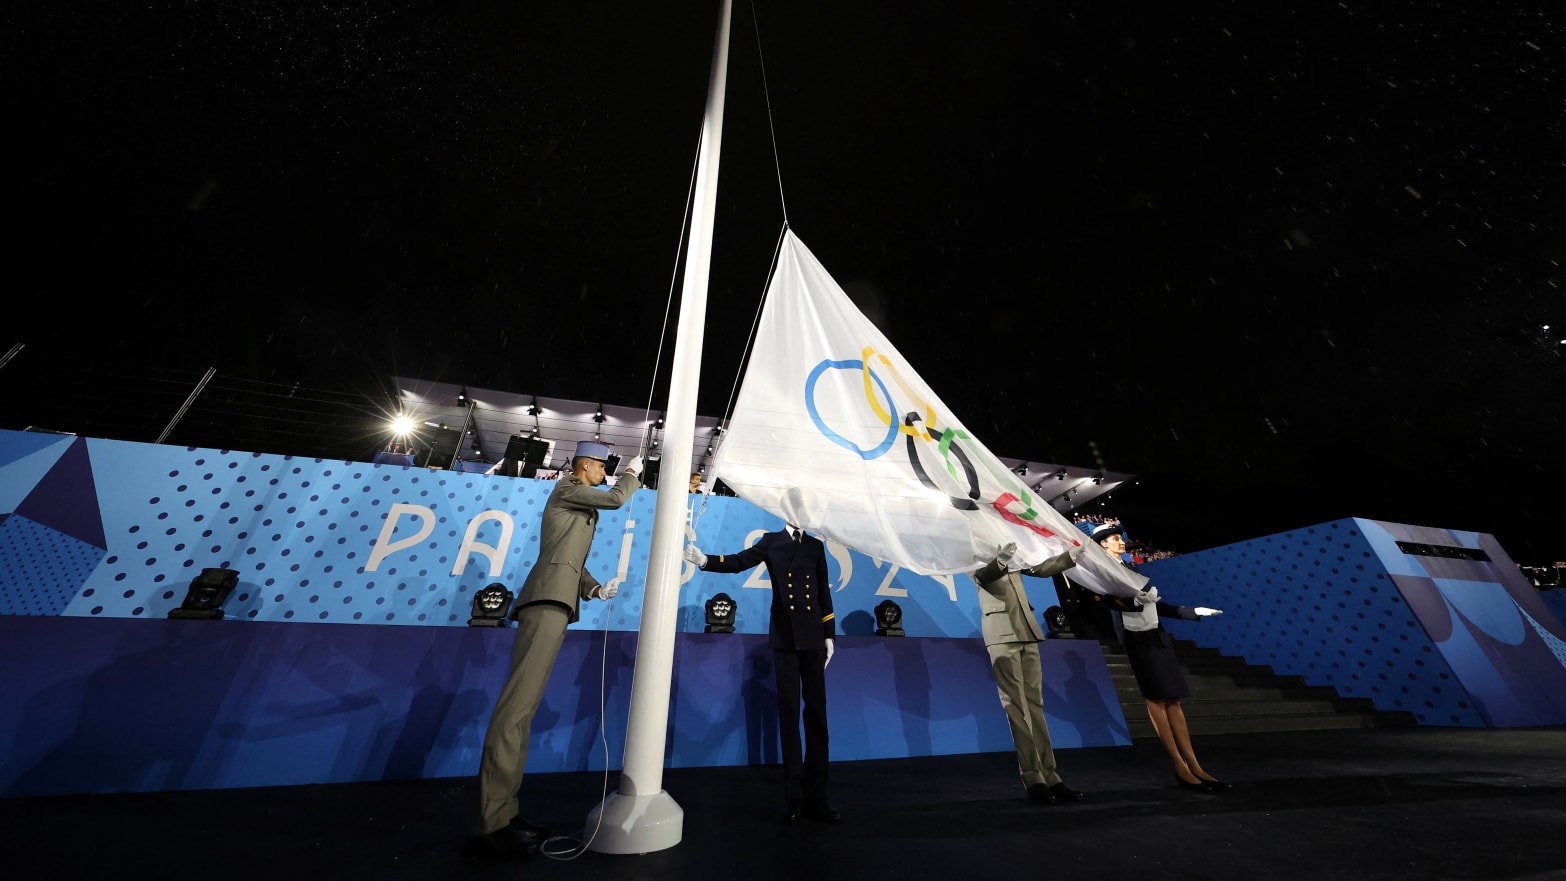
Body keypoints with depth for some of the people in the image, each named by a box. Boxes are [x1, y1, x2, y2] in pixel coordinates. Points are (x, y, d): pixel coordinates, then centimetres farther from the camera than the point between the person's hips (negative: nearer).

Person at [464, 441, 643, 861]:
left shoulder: (581, 507, 28)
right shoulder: (566, 488, 3)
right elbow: (616, 498, -8)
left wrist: (595, 589, 13)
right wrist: (632, 472, 11)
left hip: (556, 601, 10)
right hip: (550, 597, -10)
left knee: (522, 707, 6)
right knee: (518, 703, -13)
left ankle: (502, 814, 11)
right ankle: (490, 826, -11)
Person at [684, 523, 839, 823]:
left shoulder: (816, 545, 10)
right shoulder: (771, 541, 4)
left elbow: (824, 592, 9)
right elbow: (739, 561, -11)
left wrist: (829, 634, 6)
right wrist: (705, 560, -27)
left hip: (812, 638, 2)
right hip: (784, 637, -2)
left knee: (816, 713, 6)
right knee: (788, 713, 6)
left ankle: (816, 796, 18)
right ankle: (794, 796, 18)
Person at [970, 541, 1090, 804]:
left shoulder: (1010, 551, 15)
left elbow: (1040, 569, 22)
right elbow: (981, 576, -23)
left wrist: (1072, 555, 15)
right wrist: (1000, 561, -42)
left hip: (1026, 632, 6)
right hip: (1002, 635, -6)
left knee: (1034, 704, 8)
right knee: (1016, 707, -3)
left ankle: (1049, 776, 12)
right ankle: (1034, 779, 3)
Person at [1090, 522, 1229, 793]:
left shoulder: (1131, 568, 18)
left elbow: (1155, 604, 20)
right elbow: (1111, 599, -21)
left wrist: (1193, 612, 20)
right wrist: (1136, 599, -35)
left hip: (1157, 635, 7)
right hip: (1138, 638, -7)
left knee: (1173, 700, 7)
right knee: (1156, 700, -3)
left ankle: (1194, 765, 10)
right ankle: (1181, 768, 3)